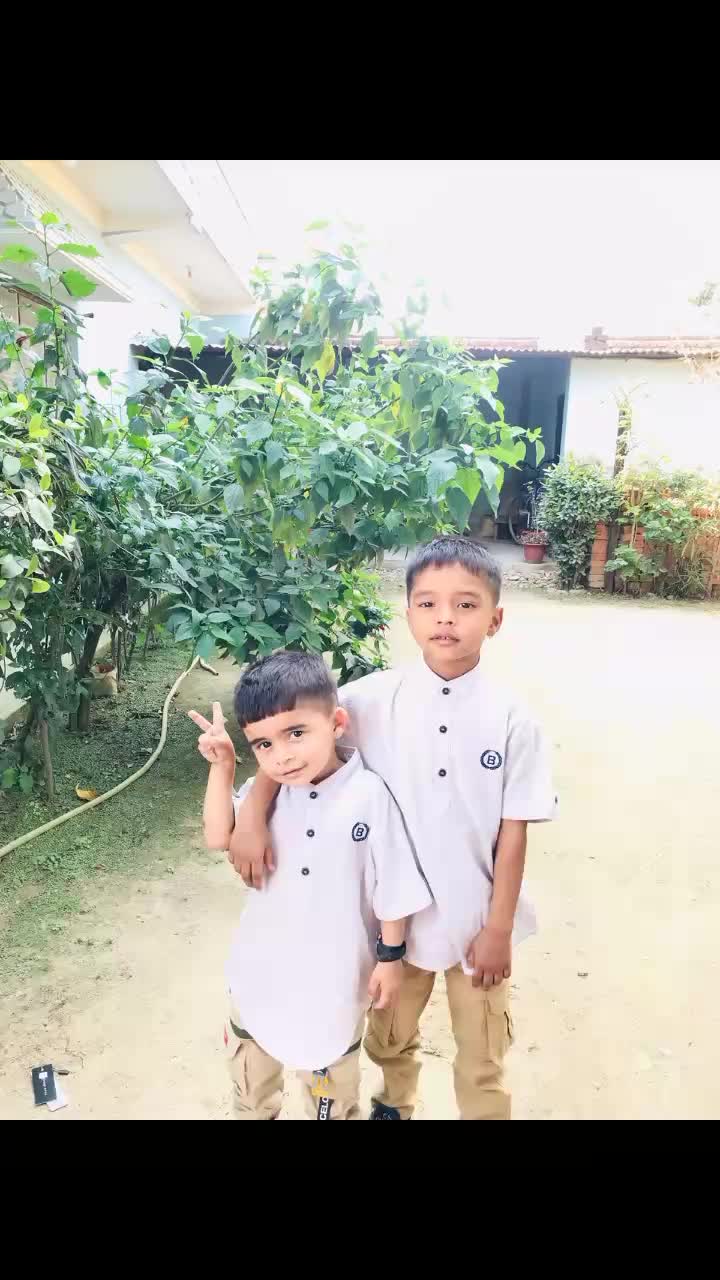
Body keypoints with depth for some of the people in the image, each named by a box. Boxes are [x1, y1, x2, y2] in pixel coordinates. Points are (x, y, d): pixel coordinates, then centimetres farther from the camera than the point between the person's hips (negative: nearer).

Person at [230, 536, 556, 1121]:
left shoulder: (512, 720, -16)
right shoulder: (375, 699, -15)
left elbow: (514, 831, -10)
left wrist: (499, 928, -7)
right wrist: (253, 814, -20)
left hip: (476, 918, -1)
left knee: (481, 1056, 20)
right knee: (390, 1037, 28)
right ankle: (393, 1105, 58)